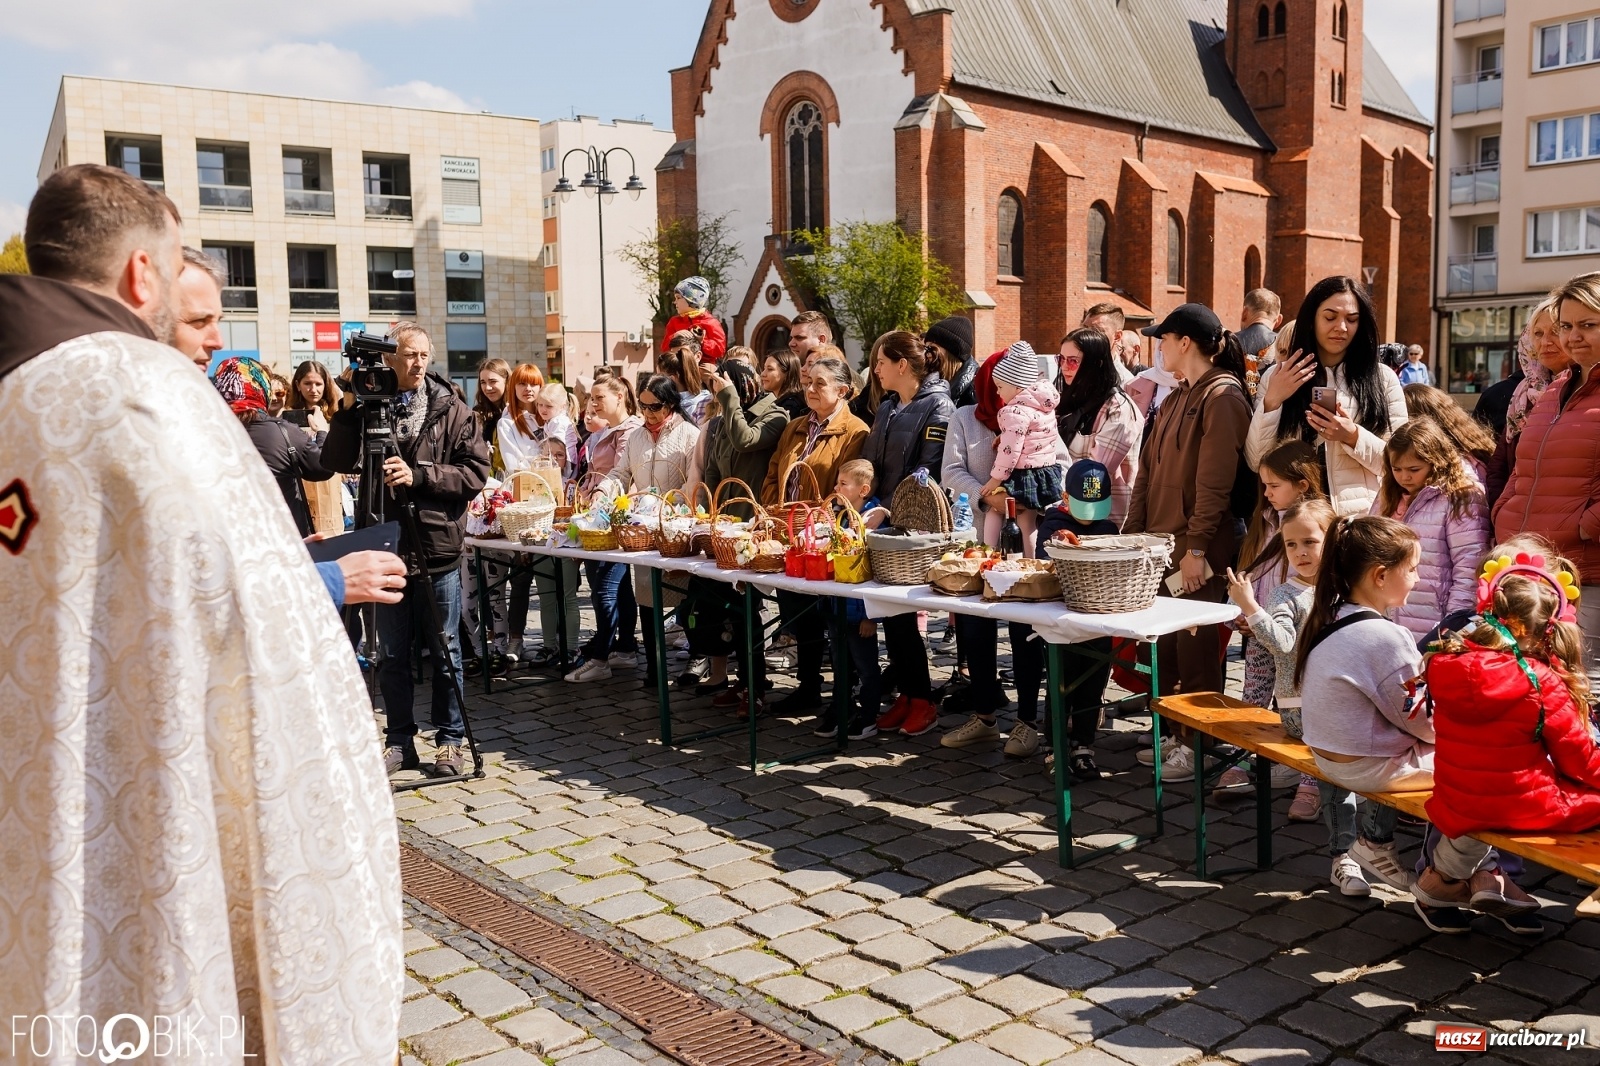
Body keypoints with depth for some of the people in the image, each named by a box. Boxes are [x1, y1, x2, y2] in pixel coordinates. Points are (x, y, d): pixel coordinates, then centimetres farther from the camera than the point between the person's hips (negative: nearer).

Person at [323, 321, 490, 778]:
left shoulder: (451, 410, -1)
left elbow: (476, 471, -7)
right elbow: (335, 462, -3)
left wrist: (418, 474, -18)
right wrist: (348, 408, -13)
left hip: (438, 547, -2)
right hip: (388, 546, 2)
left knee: (444, 651, 7)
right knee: (393, 654, 10)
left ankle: (450, 739, 19)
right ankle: (400, 740, 22)